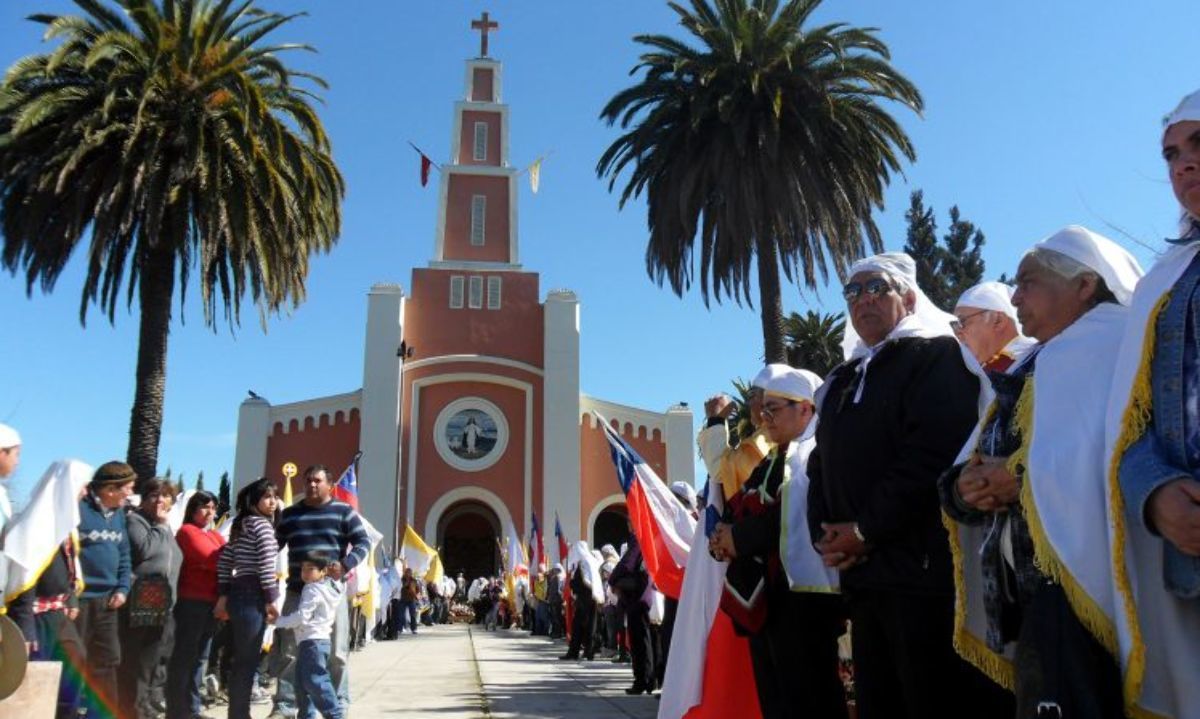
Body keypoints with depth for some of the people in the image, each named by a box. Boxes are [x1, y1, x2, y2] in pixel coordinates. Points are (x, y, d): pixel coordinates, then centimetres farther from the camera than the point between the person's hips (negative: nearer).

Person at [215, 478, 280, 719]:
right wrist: (271, 600, -13)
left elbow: (224, 560, 18)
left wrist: (223, 595, 18)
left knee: (238, 660, 15)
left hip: (236, 593, 9)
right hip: (253, 596, -9)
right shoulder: (262, 524, -9)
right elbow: (266, 565, -17)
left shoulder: (239, 525, 18)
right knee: (248, 661, -3)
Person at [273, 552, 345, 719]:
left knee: (316, 681, -12)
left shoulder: (312, 590, -12)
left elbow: (301, 617, -18)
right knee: (302, 682, 15)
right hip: (314, 641, 10)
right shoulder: (328, 587, 16)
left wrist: (278, 621, -9)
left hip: (312, 641, -10)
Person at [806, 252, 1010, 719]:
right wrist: (824, 535, 2)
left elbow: (932, 453, -16)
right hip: (861, 575, 8)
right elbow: (821, 466, 20)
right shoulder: (841, 382, 22)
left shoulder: (935, 355, -1)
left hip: (926, 568, -7)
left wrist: (868, 530, -14)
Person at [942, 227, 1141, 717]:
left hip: (1078, 585, -9)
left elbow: (1096, 461, -25)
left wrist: (1019, 475, -13)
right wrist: (965, 486, -6)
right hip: (1034, 594, 9)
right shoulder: (1031, 371, 22)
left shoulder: (1107, 343, -5)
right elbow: (976, 465, 16)